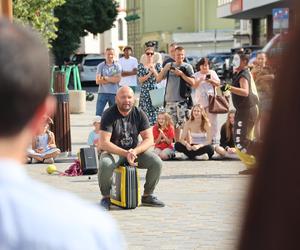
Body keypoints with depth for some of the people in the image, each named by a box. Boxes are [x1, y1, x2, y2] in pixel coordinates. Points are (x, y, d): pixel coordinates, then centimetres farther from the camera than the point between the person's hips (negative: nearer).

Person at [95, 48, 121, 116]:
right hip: (102, 92, 0)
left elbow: (118, 79, -10)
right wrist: (112, 80, -8)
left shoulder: (117, 66, 4)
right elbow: (98, 81, -6)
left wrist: (105, 78, -7)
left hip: (114, 93, 0)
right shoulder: (100, 66, 3)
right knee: (98, 113, -4)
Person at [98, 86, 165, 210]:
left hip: (135, 150, 3)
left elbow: (149, 139, -6)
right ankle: (106, 197, -11)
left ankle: (147, 195, 2)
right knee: (105, 164, -36)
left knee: (157, 162, -20)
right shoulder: (109, 115, -14)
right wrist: (125, 153, -32)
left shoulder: (139, 114, -3)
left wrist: (134, 151, -26)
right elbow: (104, 143, -22)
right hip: (114, 151, -3)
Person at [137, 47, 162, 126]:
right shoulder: (141, 66, 7)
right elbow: (140, 80, -2)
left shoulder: (157, 65, 8)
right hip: (144, 92, 0)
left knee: (155, 112, -6)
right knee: (145, 113, -5)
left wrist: (154, 71, -11)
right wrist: (149, 74, -11)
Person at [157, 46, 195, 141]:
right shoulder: (169, 65, 11)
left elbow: (192, 82, -6)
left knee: (184, 124, -9)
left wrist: (181, 74, -13)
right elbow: (158, 79, 8)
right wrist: (164, 69, -8)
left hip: (182, 100, -4)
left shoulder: (187, 67, 2)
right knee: (173, 124, 10)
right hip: (169, 100, 4)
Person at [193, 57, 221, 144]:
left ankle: (213, 138, -1)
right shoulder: (196, 75, 12)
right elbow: (194, 86, 2)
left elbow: (218, 84, 8)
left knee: (212, 120, -4)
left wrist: (211, 80, -9)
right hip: (200, 101, 1)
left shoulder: (212, 73, 13)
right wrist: (200, 80, -14)